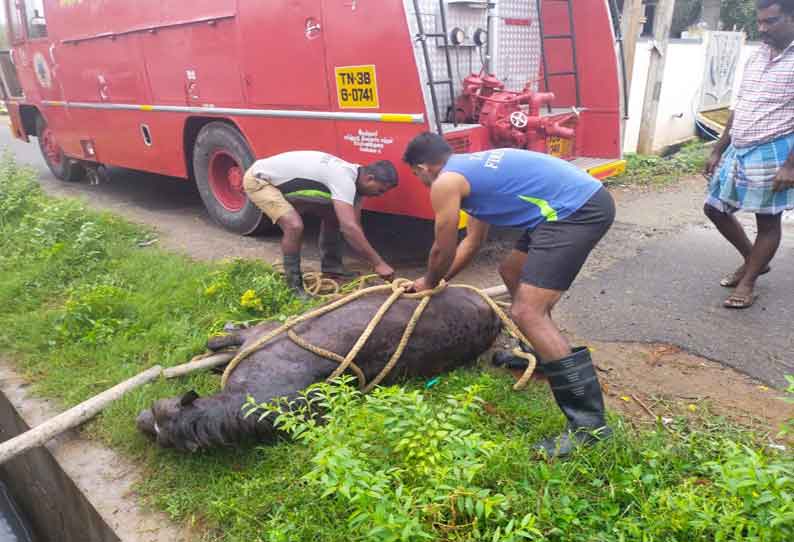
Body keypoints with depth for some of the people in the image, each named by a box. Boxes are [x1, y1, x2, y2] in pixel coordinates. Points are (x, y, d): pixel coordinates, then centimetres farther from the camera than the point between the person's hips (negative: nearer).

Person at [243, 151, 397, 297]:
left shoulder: (353, 178, -2)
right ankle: (293, 284, -12)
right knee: (294, 225, -29)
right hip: (259, 180, -9)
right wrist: (378, 263, -33)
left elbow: (355, 225, 2)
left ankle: (331, 266, 21)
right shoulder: (344, 179, -32)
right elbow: (349, 228, -38)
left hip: (285, 181, 9)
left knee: (332, 215, 8)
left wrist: (374, 261, -3)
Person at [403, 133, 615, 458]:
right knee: (512, 272, 26)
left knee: (527, 313, -14)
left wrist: (428, 284, 25)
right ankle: (538, 353, 41)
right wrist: (438, 280, 37)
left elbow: (443, 251, 5)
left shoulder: (445, 183, -5)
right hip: (585, 200, 10)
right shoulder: (472, 168, 24)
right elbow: (473, 241, 32)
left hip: (577, 211, -10)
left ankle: (589, 424, -11)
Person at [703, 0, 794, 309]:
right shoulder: (757, 57, 11)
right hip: (738, 151, 8)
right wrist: (718, 151, 15)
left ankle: (748, 282, 18)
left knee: (767, 222, 4)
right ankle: (752, 261, 32)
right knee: (714, 208, 13)